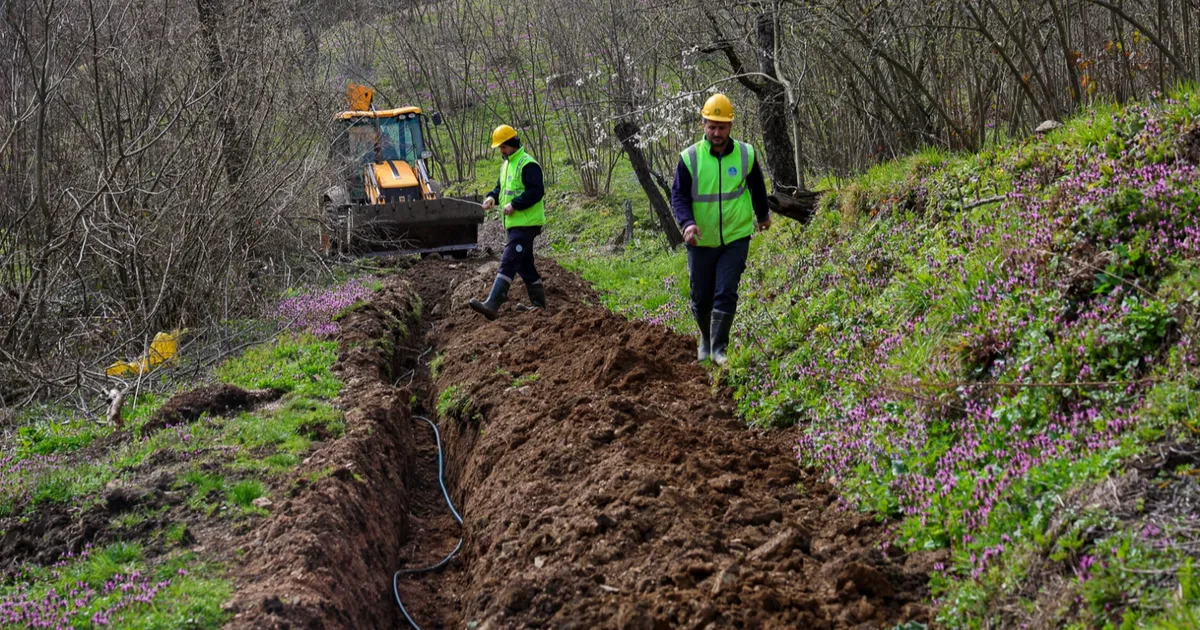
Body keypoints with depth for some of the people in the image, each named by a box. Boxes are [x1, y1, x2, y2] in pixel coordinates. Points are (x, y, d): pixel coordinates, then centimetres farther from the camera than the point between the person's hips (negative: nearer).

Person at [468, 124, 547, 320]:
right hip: (514, 223, 10)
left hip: (526, 224, -10)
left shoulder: (527, 165, -14)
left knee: (508, 262, -16)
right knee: (524, 264, 16)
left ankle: (492, 305, -23)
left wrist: (514, 205, -22)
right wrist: (492, 197, 5)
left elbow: (537, 191, -20)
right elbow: (502, 188, 26)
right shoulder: (506, 165, 17)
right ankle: (538, 302, 27)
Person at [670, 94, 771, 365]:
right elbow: (678, 195, -8)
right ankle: (706, 339, 34)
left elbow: (757, 187, 15)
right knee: (701, 297, 9)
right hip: (701, 241, 0)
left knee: (726, 294, -10)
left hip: (736, 238, 0)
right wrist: (687, 222, -27)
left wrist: (763, 215, 30)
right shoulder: (690, 157, -9)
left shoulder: (746, 154, -3)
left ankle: (719, 348, 0)